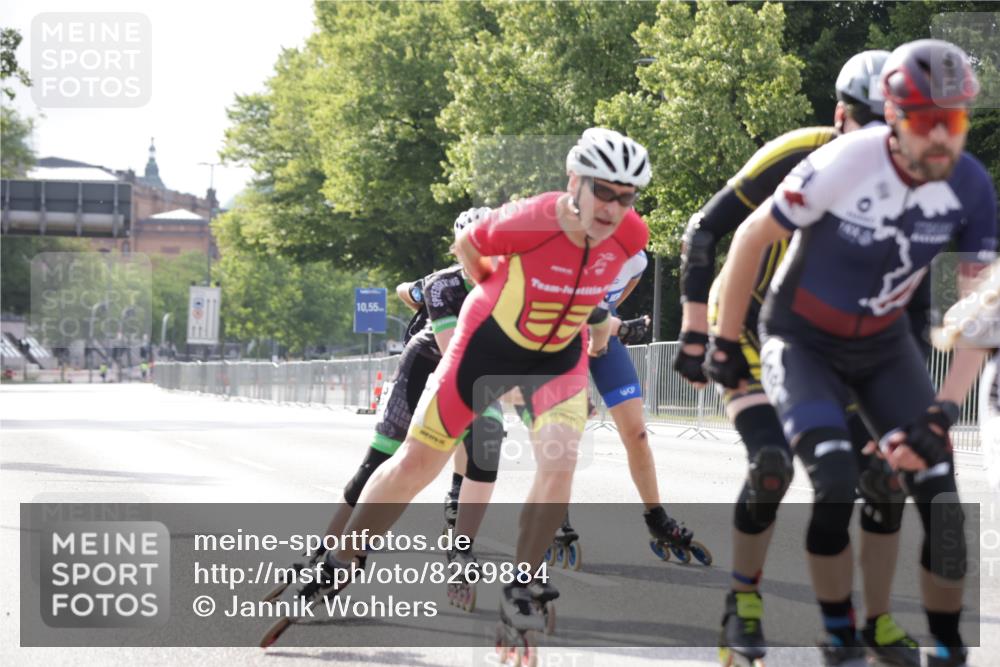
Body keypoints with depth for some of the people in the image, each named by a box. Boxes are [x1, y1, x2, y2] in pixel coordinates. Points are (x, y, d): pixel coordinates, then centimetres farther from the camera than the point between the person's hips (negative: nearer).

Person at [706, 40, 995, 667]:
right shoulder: (845, 166, -29)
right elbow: (752, 238, -15)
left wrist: (941, 415, -24)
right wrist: (725, 344, -6)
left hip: (884, 346, 4)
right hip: (802, 343, -4)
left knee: (943, 497, -8)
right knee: (836, 485, -24)